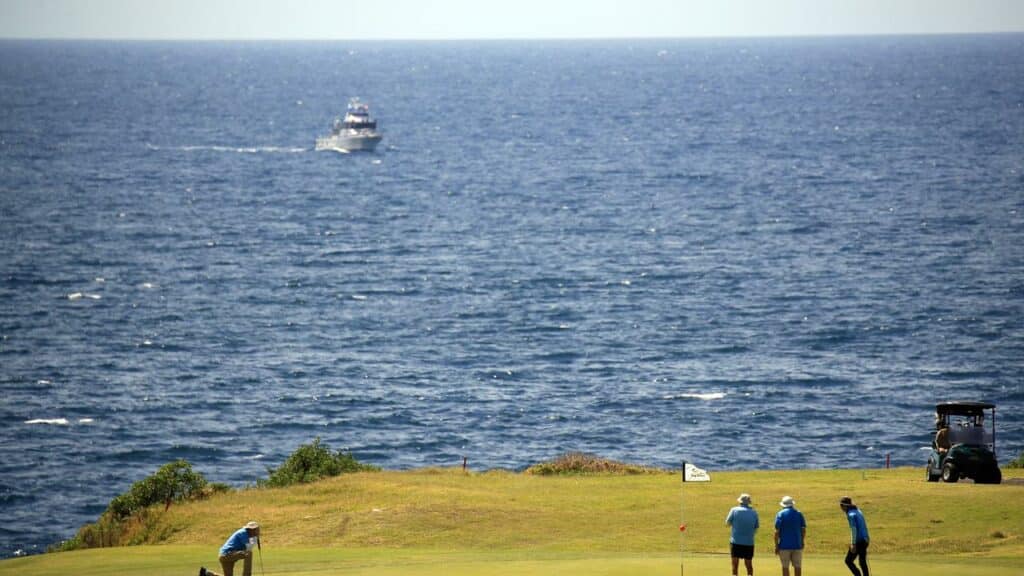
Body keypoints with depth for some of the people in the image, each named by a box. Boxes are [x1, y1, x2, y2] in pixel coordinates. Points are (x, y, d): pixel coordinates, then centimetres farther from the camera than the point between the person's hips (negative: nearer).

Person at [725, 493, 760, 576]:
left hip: (736, 541, -2)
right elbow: (757, 527, 8)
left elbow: (728, 523, 4)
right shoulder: (753, 512, 3)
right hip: (749, 542, 2)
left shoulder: (734, 510, -4)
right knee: (749, 564, 11)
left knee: (735, 564, 3)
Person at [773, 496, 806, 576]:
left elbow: (777, 532, -8)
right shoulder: (799, 514, 6)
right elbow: (804, 530, 5)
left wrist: (776, 545, -4)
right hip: (797, 545, 3)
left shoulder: (780, 514, -3)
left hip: (784, 545, -3)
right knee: (797, 566, 7)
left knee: (785, 567, 0)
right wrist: (802, 541, 19)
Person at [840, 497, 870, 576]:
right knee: (863, 562, 13)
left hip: (858, 541, -9)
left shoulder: (851, 514, -13)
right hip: (864, 540, 9)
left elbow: (853, 530, -19)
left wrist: (853, 544, -20)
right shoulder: (858, 511, 13)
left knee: (848, 561, 1)